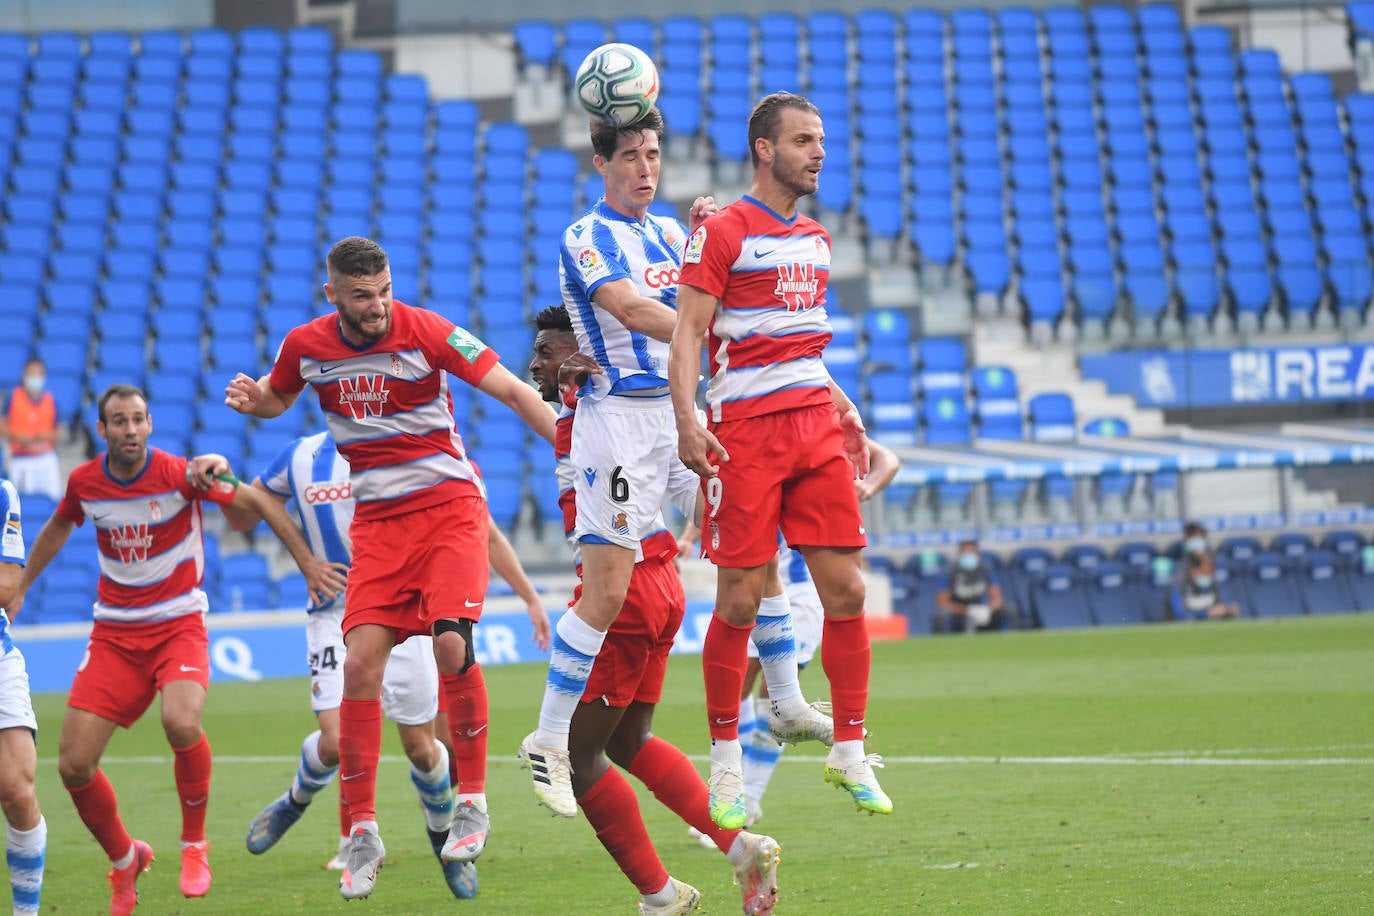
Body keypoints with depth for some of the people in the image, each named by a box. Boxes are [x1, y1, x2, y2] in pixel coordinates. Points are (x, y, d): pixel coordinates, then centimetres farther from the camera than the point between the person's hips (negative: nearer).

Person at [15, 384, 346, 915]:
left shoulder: (181, 475, -14)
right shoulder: (83, 482, -2)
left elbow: (258, 502, -3)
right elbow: (58, 527, 21)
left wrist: (307, 564, -3)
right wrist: (19, 587, 28)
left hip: (178, 627, -4)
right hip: (113, 635, 4)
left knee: (181, 724, -33)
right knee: (74, 766, -7)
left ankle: (194, 845, -7)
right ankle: (124, 861, 21)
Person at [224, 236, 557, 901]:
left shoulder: (425, 331, -13)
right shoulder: (306, 346, 0)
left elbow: (511, 389, -12)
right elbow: (277, 400, 21)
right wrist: (250, 399, -2)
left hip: (449, 503, -3)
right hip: (377, 517, 3)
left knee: (452, 645, -21)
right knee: (361, 661, -10)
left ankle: (473, 804, -3)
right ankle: (362, 831, -1)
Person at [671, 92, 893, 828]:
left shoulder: (815, 237, 17)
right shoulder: (722, 231, -5)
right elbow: (687, 334, -10)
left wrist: (841, 407, 26)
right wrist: (687, 420, -22)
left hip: (816, 426, 6)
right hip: (745, 432, -6)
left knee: (845, 590, 0)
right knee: (739, 602, -4)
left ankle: (849, 753, 10)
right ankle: (726, 765, 9)